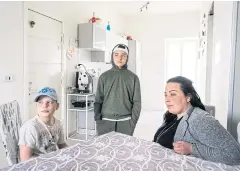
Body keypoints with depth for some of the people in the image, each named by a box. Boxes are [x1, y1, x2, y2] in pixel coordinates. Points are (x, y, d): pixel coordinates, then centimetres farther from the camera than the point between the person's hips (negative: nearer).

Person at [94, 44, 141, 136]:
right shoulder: (104, 77, 5)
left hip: (125, 122, 0)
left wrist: (133, 122, -5)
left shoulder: (133, 78, 3)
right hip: (106, 121, 1)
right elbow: (98, 100, 5)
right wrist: (98, 120, -4)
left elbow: (136, 102, 2)